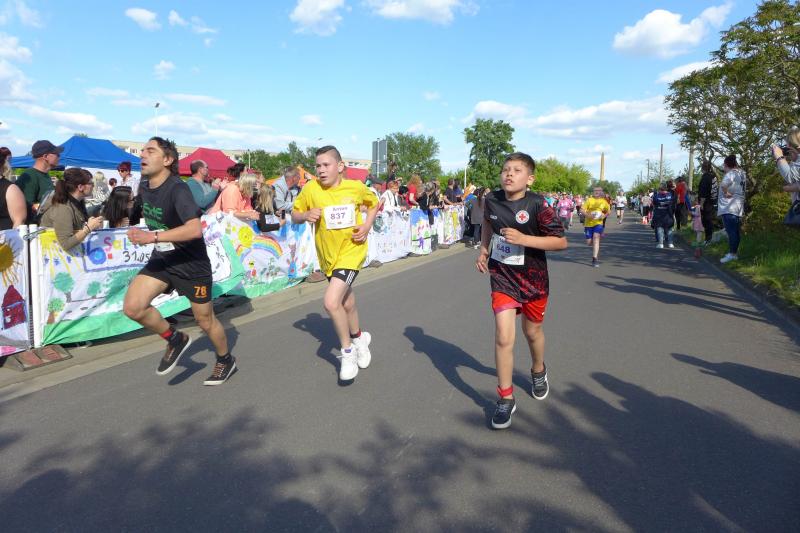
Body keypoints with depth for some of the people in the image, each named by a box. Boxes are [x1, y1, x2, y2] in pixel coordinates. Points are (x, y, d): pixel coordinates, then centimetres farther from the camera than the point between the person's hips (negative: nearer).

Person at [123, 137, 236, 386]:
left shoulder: (177, 189, -24)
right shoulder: (144, 188, 1)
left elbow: (195, 229, -39)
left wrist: (152, 237, -41)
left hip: (192, 264, -6)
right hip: (162, 260, 7)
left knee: (205, 320, 8)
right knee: (132, 307, -13)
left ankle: (226, 360, 35)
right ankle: (175, 339, 12)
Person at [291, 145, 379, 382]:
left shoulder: (356, 187, -10)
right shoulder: (311, 188, -9)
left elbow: (374, 204, 9)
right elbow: (294, 216, 2)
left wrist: (366, 226, -6)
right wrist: (305, 215, -20)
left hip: (351, 251, -4)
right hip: (327, 254, 4)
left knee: (332, 302, -19)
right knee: (346, 303, 20)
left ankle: (348, 351, 4)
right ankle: (359, 338, 49)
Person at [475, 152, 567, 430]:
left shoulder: (538, 205, -18)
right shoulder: (491, 199, -7)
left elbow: (561, 242, -17)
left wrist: (523, 239, -27)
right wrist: (483, 250, 5)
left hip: (533, 279, -1)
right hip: (501, 277, 1)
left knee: (532, 331, 19)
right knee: (504, 338, -10)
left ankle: (538, 371, 52)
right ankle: (506, 399, 6)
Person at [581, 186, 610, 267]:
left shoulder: (604, 201, 3)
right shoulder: (589, 200, -4)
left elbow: (608, 211, 16)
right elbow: (582, 210, -8)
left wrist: (604, 216, -5)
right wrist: (588, 215, -26)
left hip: (598, 223, 0)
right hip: (588, 223, 0)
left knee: (596, 238, -19)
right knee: (589, 242, 3)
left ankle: (595, 259, -18)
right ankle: (596, 248, 40)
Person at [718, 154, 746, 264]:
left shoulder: (731, 173, -13)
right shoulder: (741, 173, 13)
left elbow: (723, 184, -35)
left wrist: (726, 193, -19)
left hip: (729, 208, -10)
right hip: (738, 207, 10)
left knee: (731, 231, -8)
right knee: (735, 231, 15)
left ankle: (732, 254, -7)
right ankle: (734, 252, 23)